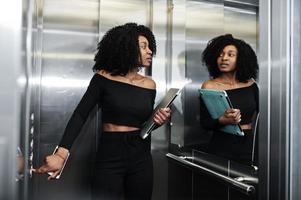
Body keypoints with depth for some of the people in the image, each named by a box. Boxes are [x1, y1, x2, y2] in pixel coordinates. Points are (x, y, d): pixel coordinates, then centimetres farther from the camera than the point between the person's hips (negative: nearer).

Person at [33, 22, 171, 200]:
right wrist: (61, 154, -21)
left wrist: (159, 121, -10)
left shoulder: (149, 85, 4)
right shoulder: (103, 79, -6)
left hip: (141, 158, 4)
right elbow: (80, 115, -11)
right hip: (109, 156, -3)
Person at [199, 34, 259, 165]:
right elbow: (204, 123, -8)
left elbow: (259, 113, 12)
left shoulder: (251, 84, 2)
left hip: (249, 146, 3)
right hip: (222, 148, -2)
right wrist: (223, 120, -25)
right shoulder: (209, 86, -6)